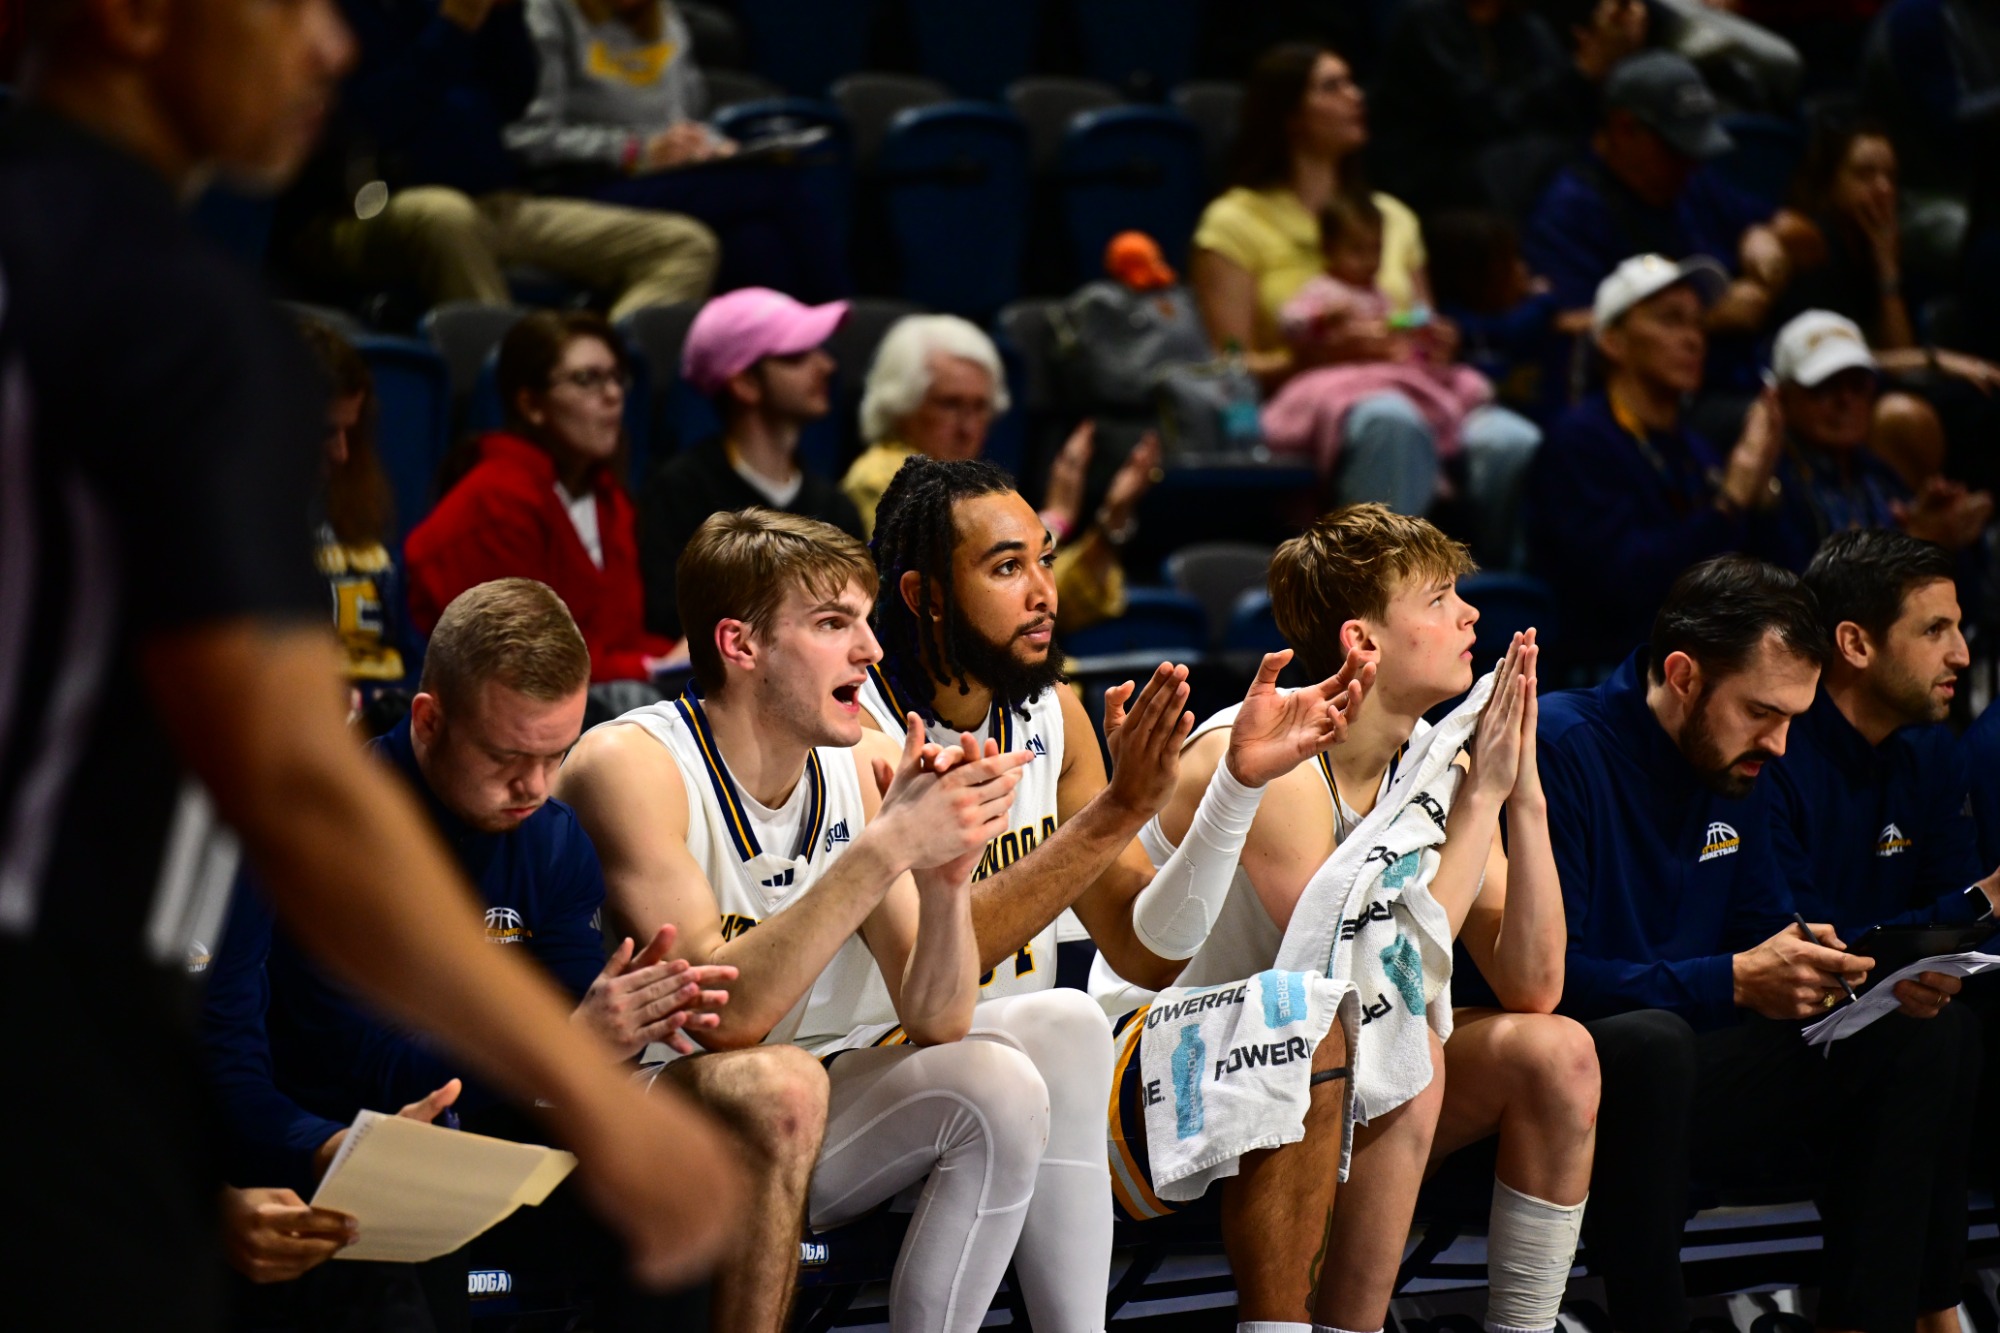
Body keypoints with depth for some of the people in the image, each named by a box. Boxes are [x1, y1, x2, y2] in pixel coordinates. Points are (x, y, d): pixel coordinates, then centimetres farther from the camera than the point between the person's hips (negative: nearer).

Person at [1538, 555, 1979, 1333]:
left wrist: (1867, 977, -6)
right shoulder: (1563, 749, -16)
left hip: (1678, 1074, 9)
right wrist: (1734, 981, -28)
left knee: (1925, 1033, 4)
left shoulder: (1736, 771, 11)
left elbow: (1766, 933, 16)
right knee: (1649, 1040, -40)